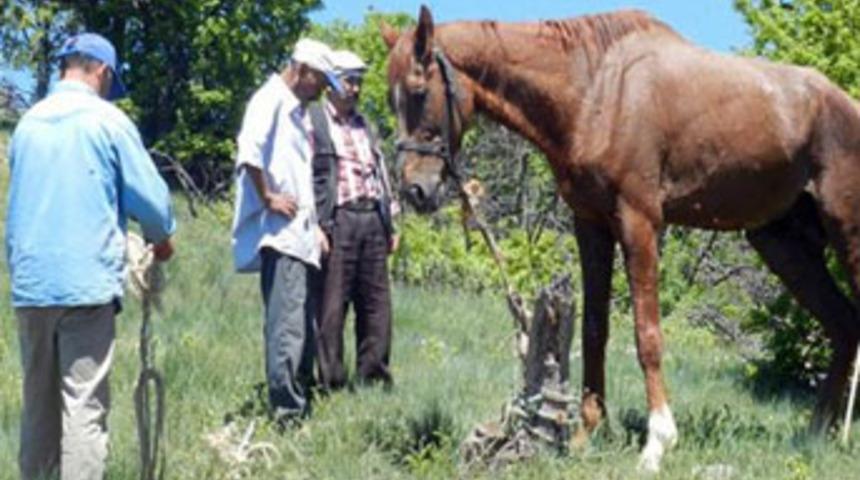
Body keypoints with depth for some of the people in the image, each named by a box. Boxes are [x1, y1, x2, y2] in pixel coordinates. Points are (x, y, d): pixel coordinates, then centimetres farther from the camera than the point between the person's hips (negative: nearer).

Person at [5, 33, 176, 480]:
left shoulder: (27, 123, 11)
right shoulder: (107, 120, -4)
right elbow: (149, 196, -3)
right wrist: (162, 238, 17)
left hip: (29, 282, 5)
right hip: (86, 281, -5)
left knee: (38, 401, 13)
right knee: (84, 405, -5)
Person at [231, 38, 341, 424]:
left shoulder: (296, 110, 22)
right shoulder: (271, 100, -7)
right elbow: (249, 153, -24)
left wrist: (314, 225, 21)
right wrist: (268, 197, -16)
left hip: (300, 236, 10)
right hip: (279, 235, -10)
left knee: (305, 327, 12)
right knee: (287, 326, -13)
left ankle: (301, 407, 18)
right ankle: (288, 412, -13)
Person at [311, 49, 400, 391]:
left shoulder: (364, 126, 22)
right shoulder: (313, 122, 1)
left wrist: (391, 223, 17)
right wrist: (315, 225, -14)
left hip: (373, 221, 7)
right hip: (337, 221, -7)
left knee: (377, 305, 6)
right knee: (332, 306, -6)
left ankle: (374, 379, 12)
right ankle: (331, 383, -3)